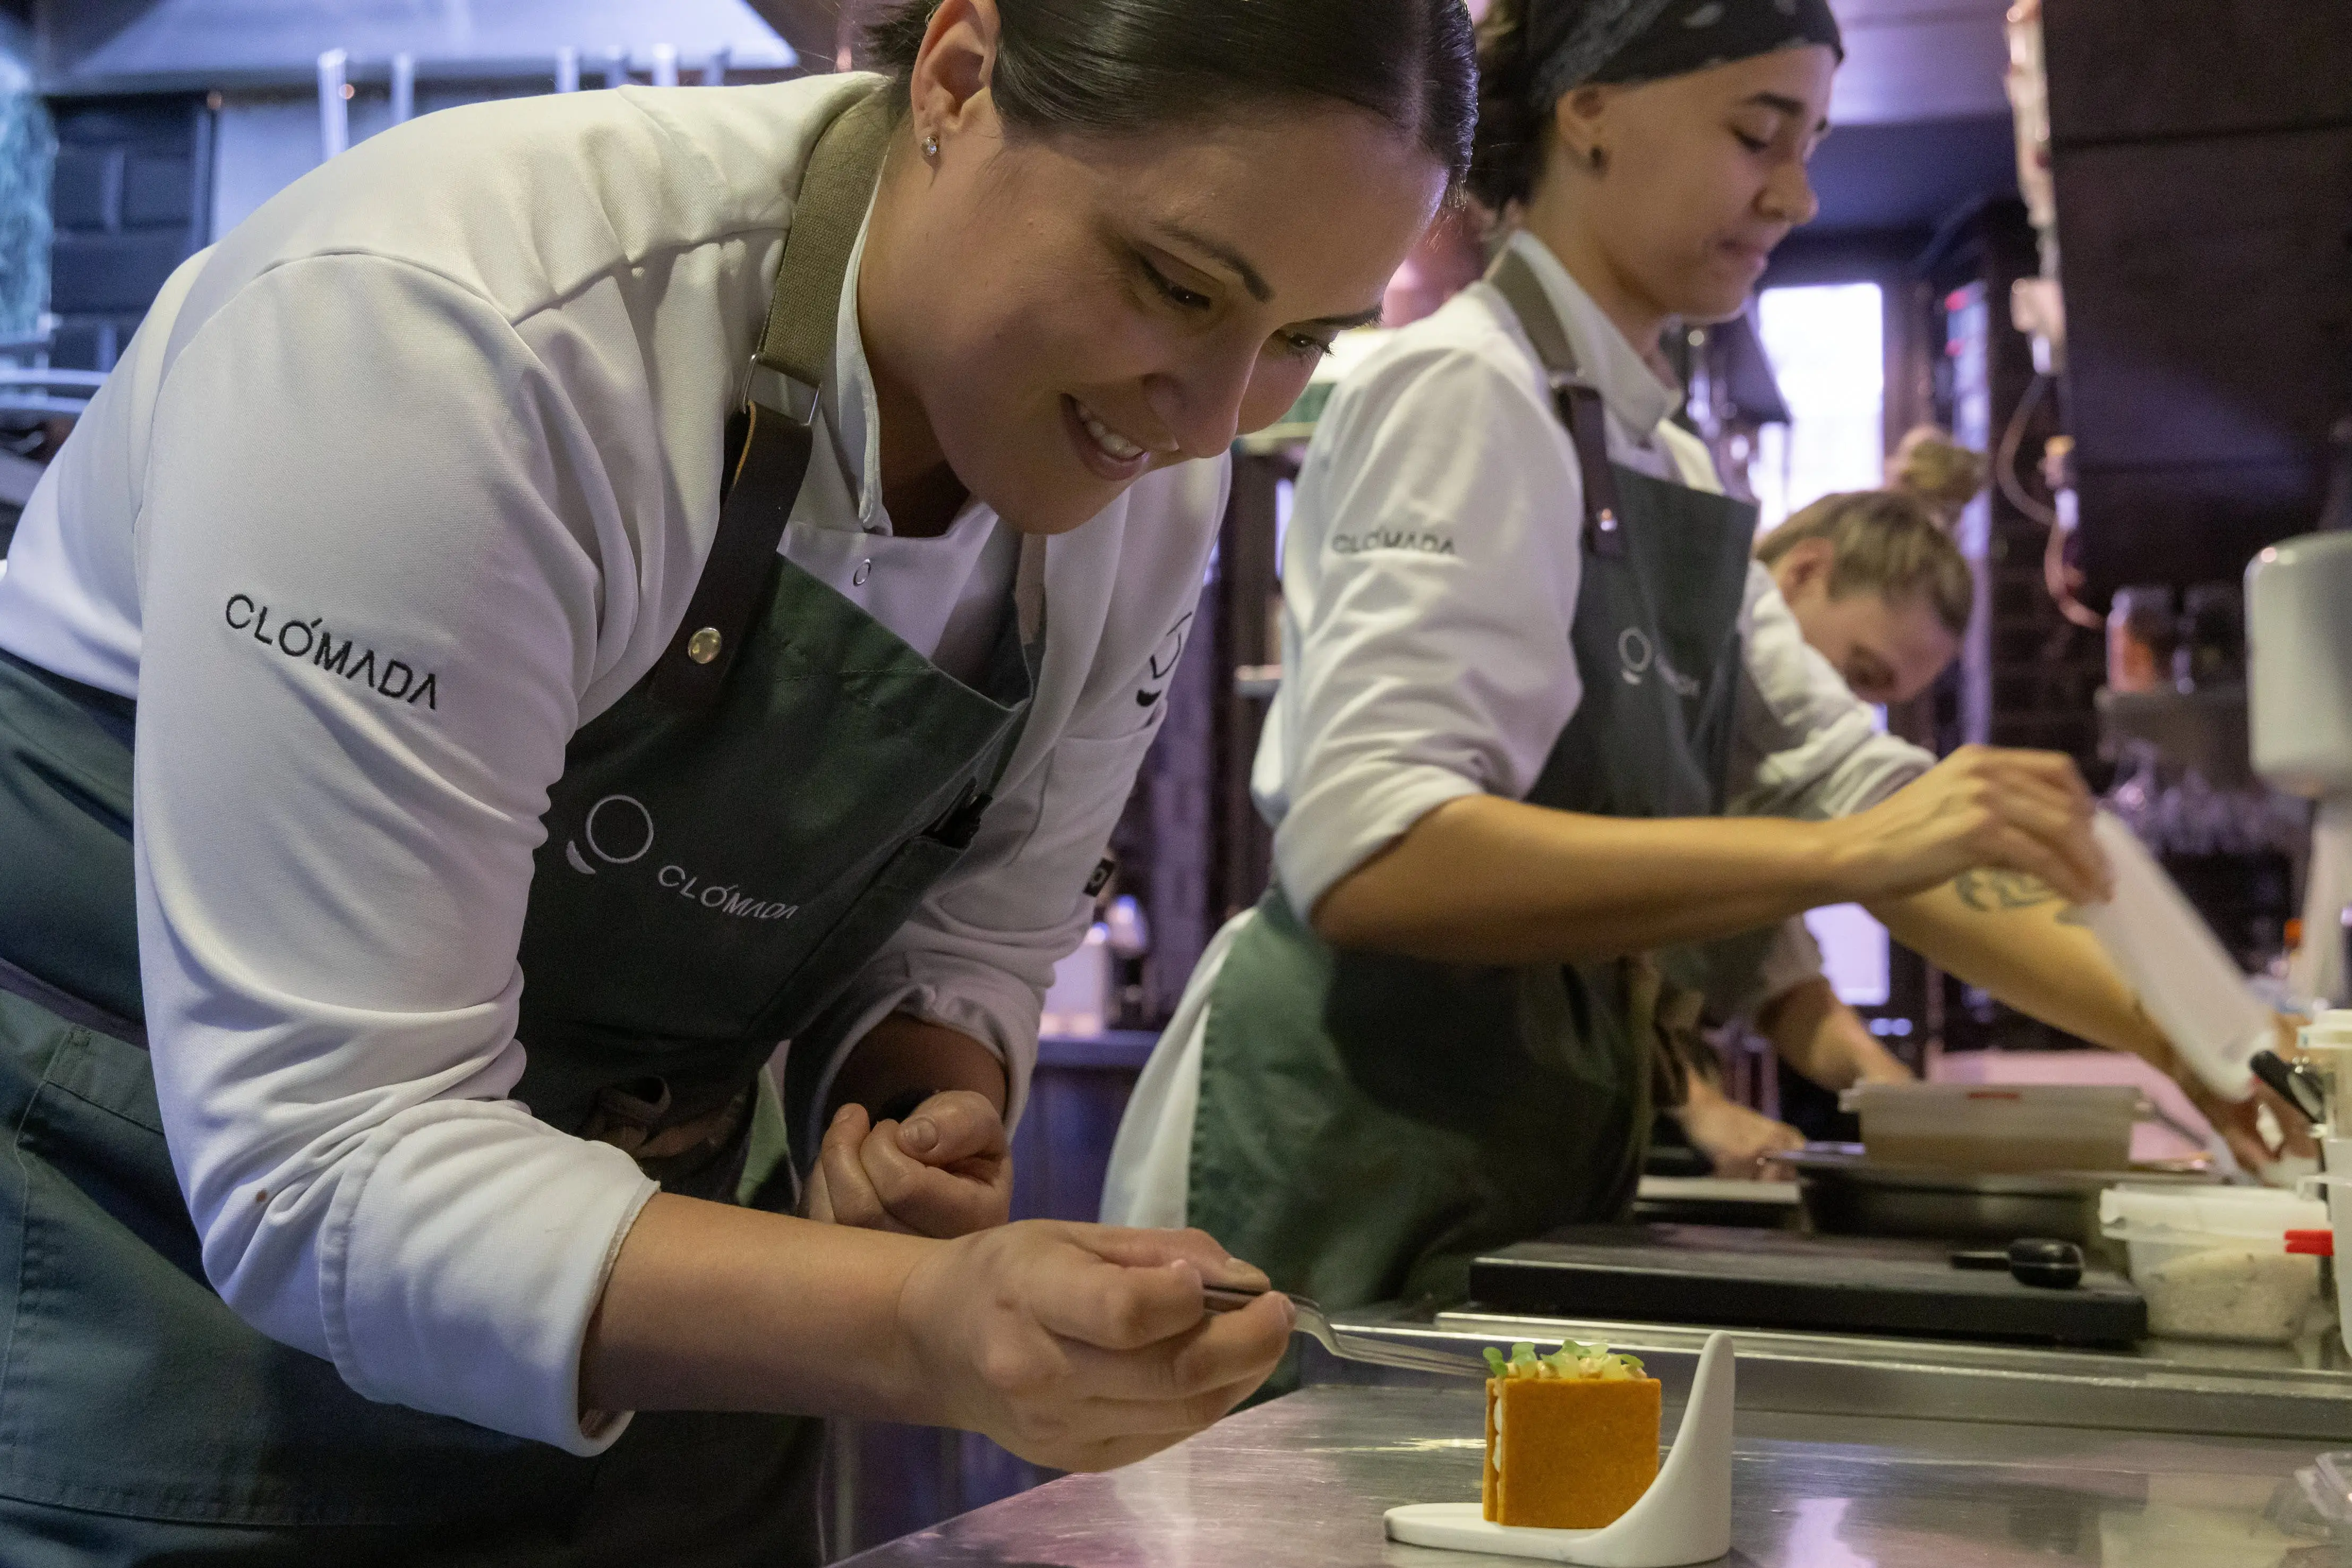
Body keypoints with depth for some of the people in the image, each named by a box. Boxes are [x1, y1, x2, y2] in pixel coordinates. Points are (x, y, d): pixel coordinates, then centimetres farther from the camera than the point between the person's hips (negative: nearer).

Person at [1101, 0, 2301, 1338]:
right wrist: (1838, 857, -31)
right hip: (1341, 1196, -8)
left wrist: (2175, 1032, 2)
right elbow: (1368, 857, -26)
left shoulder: (1661, 467, 13)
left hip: (1519, 1197, 8)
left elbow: (1845, 784, 12)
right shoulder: (1467, 392, -14)